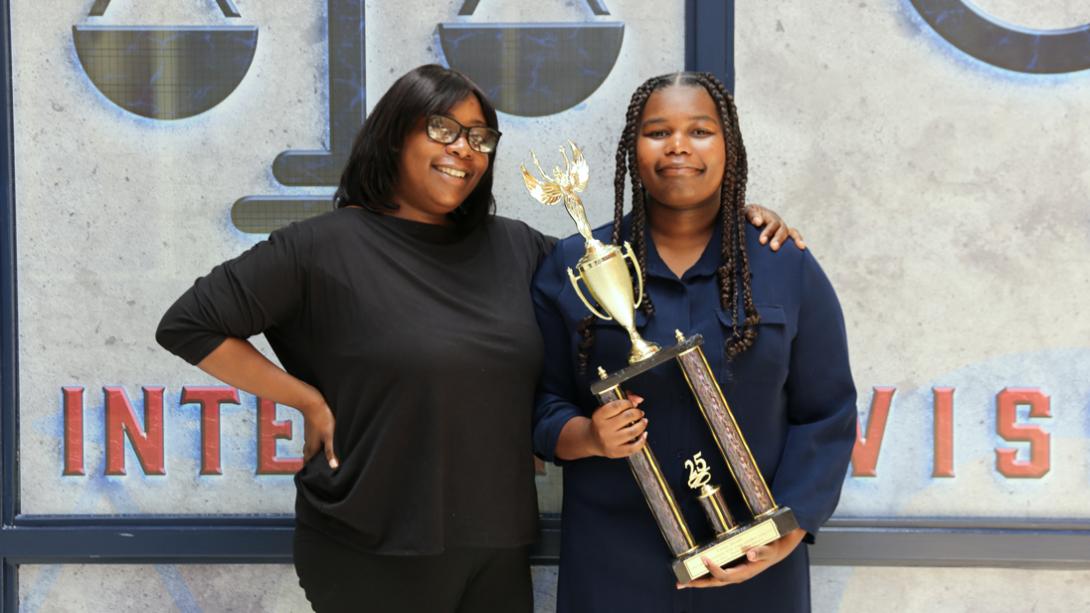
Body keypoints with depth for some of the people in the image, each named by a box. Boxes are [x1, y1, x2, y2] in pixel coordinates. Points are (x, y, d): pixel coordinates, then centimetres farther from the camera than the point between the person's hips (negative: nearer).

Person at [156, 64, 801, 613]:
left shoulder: (514, 248, 9)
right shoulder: (325, 247, -6)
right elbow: (189, 324, -4)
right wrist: (310, 399, -7)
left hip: (498, 551, 5)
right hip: (372, 558, -4)